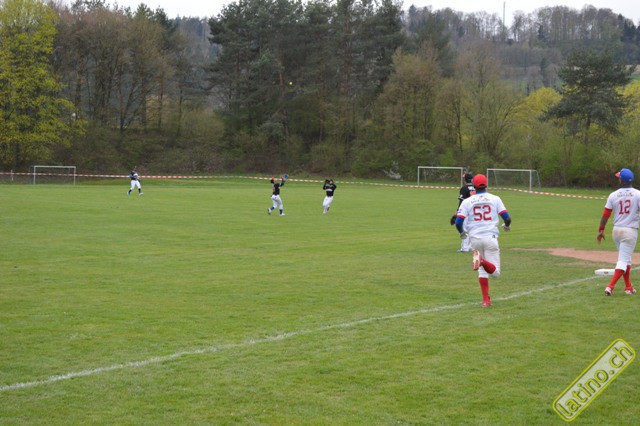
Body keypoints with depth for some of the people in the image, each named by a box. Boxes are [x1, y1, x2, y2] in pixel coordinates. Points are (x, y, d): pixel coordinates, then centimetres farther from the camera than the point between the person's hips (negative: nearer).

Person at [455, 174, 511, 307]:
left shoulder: (467, 201, 4)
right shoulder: (495, 199, 4)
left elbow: (458, 222, -2)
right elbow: (507, 218, 0)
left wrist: (462, 233, 20)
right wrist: (507, 226, 24)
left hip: (474, 239, 2)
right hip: (490, 238, -2)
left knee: (482, 270, 16)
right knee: (495, 272, 0)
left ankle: (486, 299, 9)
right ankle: (482, 261, -30)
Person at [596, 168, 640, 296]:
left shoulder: (613, 195, -1)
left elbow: (606, 214, 1)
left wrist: (601, 230, 10)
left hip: (616, 231, 4)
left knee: (625, 258, 19)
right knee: (624, 260, -2)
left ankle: (628, 287, 22)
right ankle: (610, 286, -15)